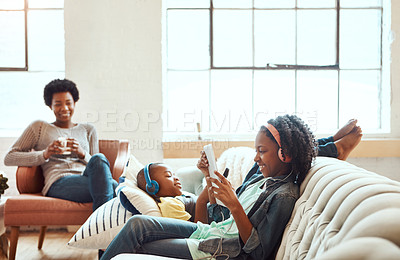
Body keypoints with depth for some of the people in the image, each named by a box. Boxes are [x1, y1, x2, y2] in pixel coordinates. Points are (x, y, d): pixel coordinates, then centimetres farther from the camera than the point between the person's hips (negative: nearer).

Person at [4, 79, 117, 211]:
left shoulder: (88, 130, 28)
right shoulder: (39, 127, 21)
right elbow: (9, 158, 12)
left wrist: (82, 154, -2)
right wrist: (45, 154, -4)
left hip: (87, 179, 3)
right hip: (59, 184, -3)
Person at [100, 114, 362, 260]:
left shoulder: (284, 196, -17)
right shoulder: (260, 172, 9)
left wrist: (235, 206, -27)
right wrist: (212, 177, 3)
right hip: (211, 231, 8)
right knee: (138, 224, -8)